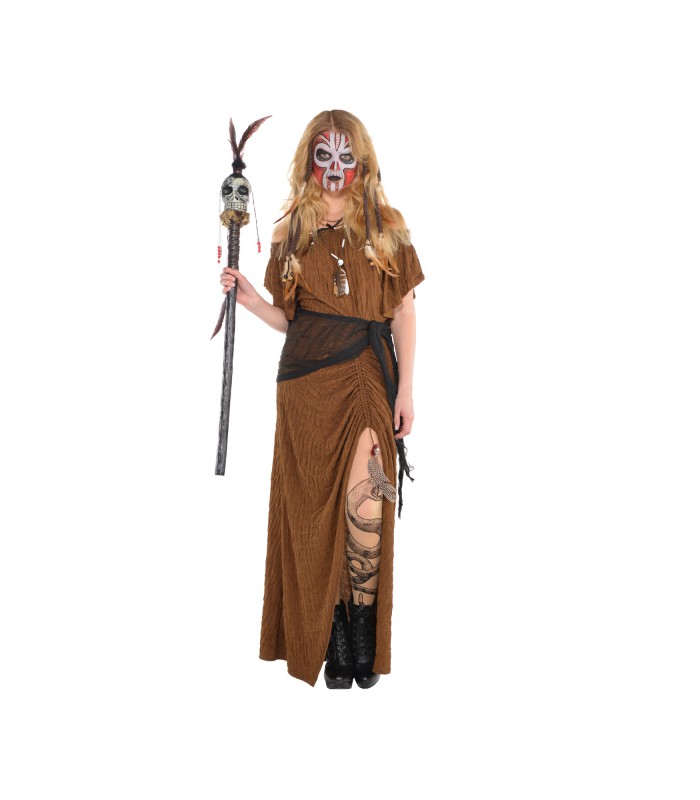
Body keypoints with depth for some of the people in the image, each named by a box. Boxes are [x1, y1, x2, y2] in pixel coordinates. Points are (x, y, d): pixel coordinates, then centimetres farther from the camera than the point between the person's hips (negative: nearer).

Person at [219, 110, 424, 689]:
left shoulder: (386, 227, 7)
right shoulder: (292, 231, 12)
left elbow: (403, 311, 7)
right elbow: (289, 317, 13)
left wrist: (405, 388, 0)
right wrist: (250, 298, -6)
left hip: (367, 379, -1)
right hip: (306, 380, 2)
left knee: (365, 506, -12)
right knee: (317, 508, 3)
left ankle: (364, 635, 6)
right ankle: (333, 640, 15)